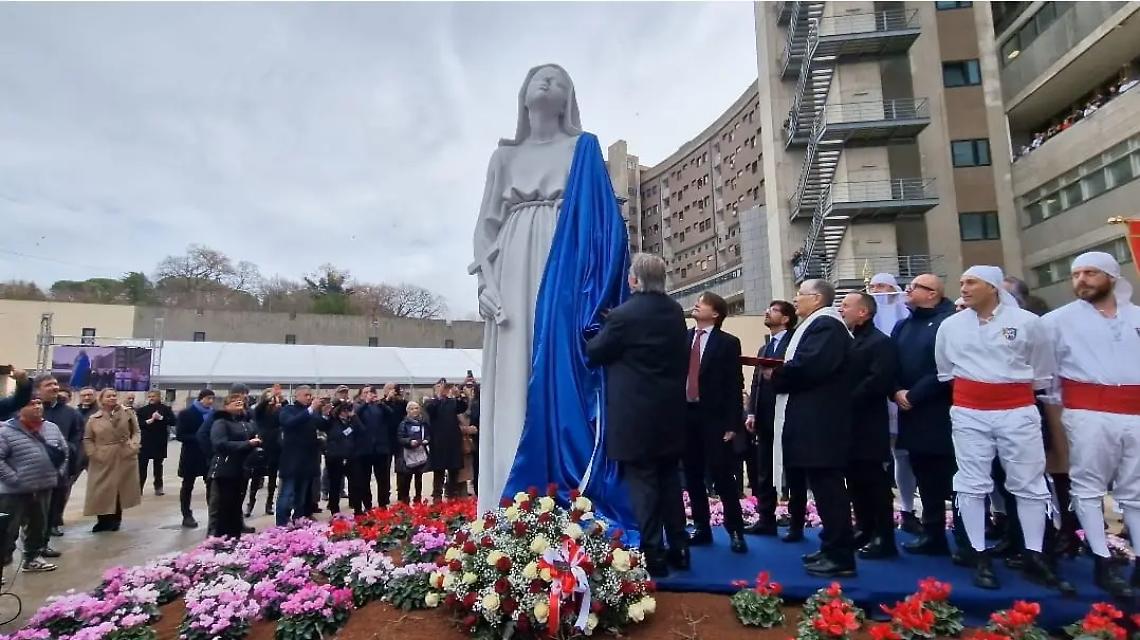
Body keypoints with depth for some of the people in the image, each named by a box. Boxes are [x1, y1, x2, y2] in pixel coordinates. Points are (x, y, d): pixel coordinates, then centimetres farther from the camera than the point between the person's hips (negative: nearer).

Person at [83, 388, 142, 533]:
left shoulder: (128, 413, 2)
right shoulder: (94, 418, 3)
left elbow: (136, 432, 6)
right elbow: (87, 439, 8)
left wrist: (134, 445, -10)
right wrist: (93, 453, -6)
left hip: (124, 458, 0)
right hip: (102, 460, 0)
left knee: (121, 488, 6)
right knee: (102, 490, 2)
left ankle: (115, 519, 19)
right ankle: (104, 520, 13)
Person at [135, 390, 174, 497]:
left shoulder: (165, 409, 2)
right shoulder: (142, 410, 4)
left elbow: (173, 421, -8)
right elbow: (138, 423, -6)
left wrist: (161, 418, -18)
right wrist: (149, 421, -19)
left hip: (160, 442, 0)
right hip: (145, 442, 0)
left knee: (158, 465, 11)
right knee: (141, 465, -1)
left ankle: (158, 487, 19)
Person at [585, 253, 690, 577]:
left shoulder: (623, 315, -16)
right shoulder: (676, 311, 5)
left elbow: (594, 354, -4)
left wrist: (603, 330, 12)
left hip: (636, 414, -7)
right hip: (670, 410, 7)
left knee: (642, 483, 2)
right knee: (670, 479, 16)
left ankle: (653, 555, 9)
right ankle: (678, 548, 24)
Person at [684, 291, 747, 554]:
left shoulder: (728, 343, -1)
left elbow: (735, 385, -5)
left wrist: (732, 423, -11)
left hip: (714, 417, -4)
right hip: (686, 414, 4)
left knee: (721, 474, -2)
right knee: (692, 476, 9)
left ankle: (735, 530, 13)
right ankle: (701, 527, 22)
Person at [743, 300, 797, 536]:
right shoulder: (764, 349, 20)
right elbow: (756, 383, 15)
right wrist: (752, 412, 7)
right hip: (765, 418, 7)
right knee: (764, 473, 9)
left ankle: (797, 523, 12)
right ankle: (766, 520, 17)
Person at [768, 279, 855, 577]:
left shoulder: (826, 324, -12)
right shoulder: (817, 325, 21)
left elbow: (811, 365, -25)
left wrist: (776, 374, -10)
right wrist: (780, 374, 1)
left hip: (820, 425, -11)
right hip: (815, 423, 11)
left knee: (829, 488, -5)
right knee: (825, 487, 14)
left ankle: (841, 557, 2)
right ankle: (832, 549, 23)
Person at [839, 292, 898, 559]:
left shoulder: (880, 342, -9)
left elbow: (878, 381, -20)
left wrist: (847, 402, -18)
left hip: (869, 424, -8)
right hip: (850, 424, 8)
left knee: (876, 484, 0)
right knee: (856, 482, 14)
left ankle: (884, 539, 9)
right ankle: (865, 530, 25)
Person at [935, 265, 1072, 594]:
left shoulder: (1027, 321, -1)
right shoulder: (950, 325, 4)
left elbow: (1042, 372, 11)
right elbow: (945, 370, 15)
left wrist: (1016, 391, 13)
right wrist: (968, 390, 12)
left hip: (1018, 412, 0)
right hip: (968, 413, 1)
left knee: (1029, 483, 6)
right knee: (972, 484, 2)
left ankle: (1034, 557, 19)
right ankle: (980, 557, 11)